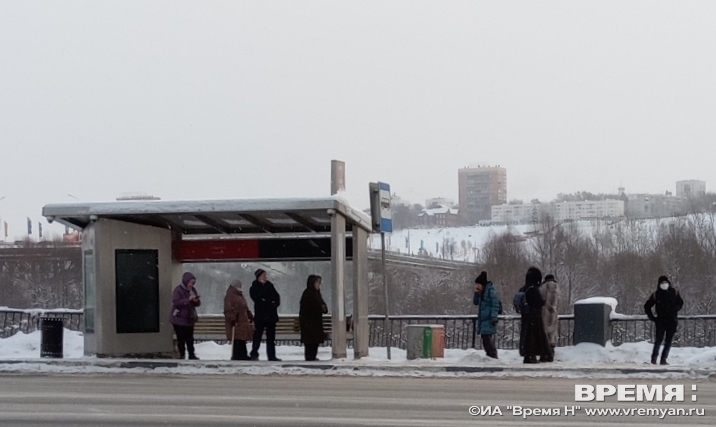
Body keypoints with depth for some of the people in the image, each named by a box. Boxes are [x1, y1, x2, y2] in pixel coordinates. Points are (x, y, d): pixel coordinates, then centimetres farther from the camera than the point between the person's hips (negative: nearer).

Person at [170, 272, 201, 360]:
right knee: (181, 338, -3)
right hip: (179, 319, -6)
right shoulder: (178, 290, -11)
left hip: (189, 319, 6)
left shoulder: (193, 290, 10)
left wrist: (196, 301, -11)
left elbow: (198, 303, 14)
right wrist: (188, 299, -29)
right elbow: (176, 302, -24)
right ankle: (182, 354, 5)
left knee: (190, 338, 9)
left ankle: (191, 354, 14)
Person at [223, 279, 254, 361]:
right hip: (236, 323, -9)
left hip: (243, 321, 9)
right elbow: (228, 310, -17)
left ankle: (243, 356, 13)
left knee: (242, 340, 9)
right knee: (237, 341, -11)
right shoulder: (229, 296, -8)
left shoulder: (240, 296, 23)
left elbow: (245, 308, 32)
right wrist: (232, 319, -24)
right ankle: (236, 356, -8)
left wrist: (250, 316, 29)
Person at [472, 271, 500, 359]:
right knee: (485, 341, 11)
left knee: (488, 340, -16)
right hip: (483, 320, 9)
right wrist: (476, 292, 8)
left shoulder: (490, 290, -9)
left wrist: (494, 316, -22)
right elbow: (475, 302, 23)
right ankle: (489, 356, 17)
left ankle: (493, 357, -16)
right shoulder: (482, 292, 17)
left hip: (489, 321, -9)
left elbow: (495, 304, -15)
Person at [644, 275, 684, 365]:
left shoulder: (674, 293, 3)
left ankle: (663, 359, 8)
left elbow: (680, 303, 18)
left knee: (668, 342, 2)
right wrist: (652, 317, 3)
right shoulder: (656, 295, -2)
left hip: (672, 321, 2)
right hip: (661, 321, -2)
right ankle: (654, 358, 3)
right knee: (658, 340, -6)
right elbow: (647, 306, 8)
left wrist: (675, 310, 1)